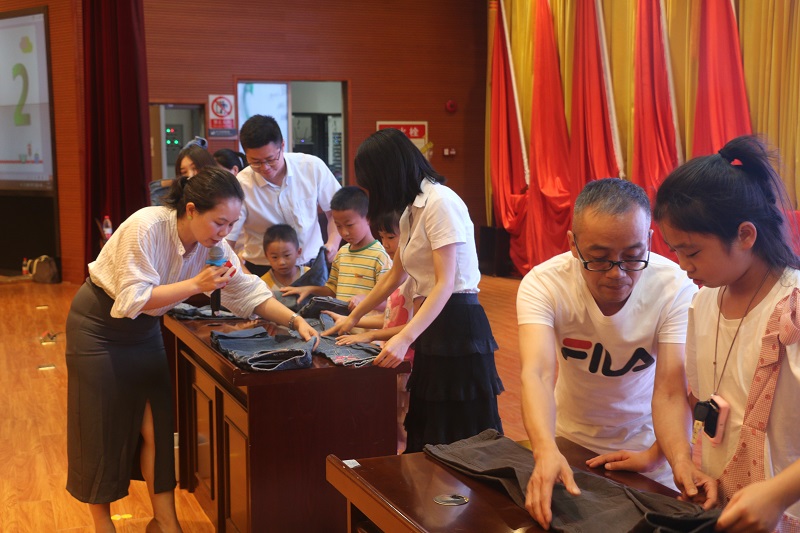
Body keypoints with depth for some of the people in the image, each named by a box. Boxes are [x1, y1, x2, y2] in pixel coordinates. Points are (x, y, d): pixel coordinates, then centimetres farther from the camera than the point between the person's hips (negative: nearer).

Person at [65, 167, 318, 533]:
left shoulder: (212, 243, -12)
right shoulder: (145, 228, -31)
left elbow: (247, 291, -9)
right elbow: (132, 299, -32)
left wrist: (295, 321, -21)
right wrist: (196, 284, -36)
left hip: (144, 327, 6)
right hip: (99, 324, -6)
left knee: (156, 422, 3)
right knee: (101, 424, 5)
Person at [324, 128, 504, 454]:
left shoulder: (439, 202, -14)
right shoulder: (412, 210, 16)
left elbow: (445, 283, -20)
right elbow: (394, 276, 27)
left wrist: (404, 339, -28)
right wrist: (354, 317, 32)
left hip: (458, 323, -9)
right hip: (433, 322, 9)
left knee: (459, 436, -5)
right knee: (426, 432, 11)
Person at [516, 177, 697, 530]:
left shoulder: (675, 288, -26)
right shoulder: (542, 284, -26)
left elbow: (673, 387, -31)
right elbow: (537, 373, -40)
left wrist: (658, 456, -49)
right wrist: (546, 450, -57)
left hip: (645, 445, -1)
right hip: (569, 440, 1)